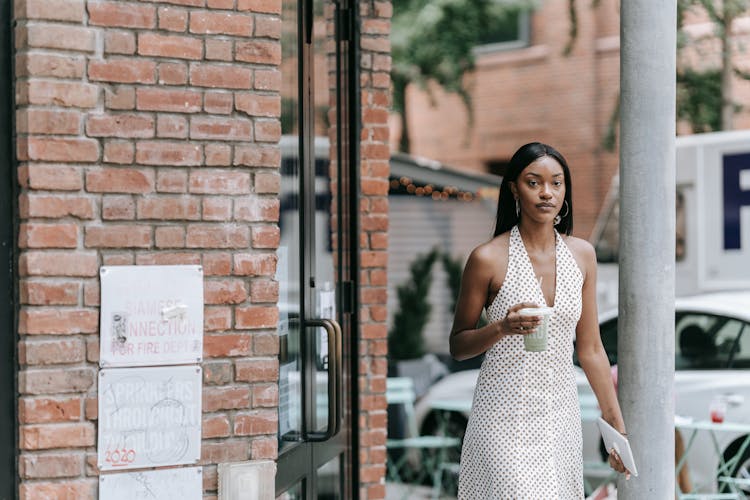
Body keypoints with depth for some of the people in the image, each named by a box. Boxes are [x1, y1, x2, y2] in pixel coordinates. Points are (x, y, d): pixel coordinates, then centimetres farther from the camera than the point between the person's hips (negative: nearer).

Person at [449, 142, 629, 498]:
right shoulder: (488, 258, -7)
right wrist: (502, 328, -18)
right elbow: (457, 345, 1)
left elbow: (590, 349, 11)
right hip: (505, 415, -4)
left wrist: (617, 426, 10)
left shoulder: (581, 254, 6)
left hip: (561, 415, 4)